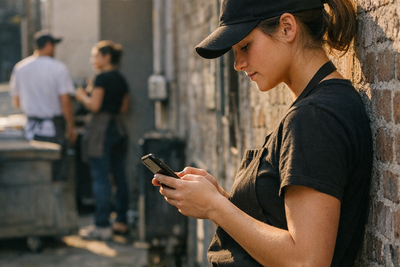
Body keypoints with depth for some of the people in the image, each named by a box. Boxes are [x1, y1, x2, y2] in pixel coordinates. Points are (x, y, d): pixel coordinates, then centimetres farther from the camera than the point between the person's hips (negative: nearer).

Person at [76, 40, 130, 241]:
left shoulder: (102, 78, -11)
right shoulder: (121, 79, 13)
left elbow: (94, 105, -15)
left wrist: (82, 97, 4)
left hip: (101, 128, -8)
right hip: (118, 128, 8)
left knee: (100, 178, -7)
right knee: (119, 177, 11)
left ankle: (102, 226, -7)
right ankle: (121, 222, 16)